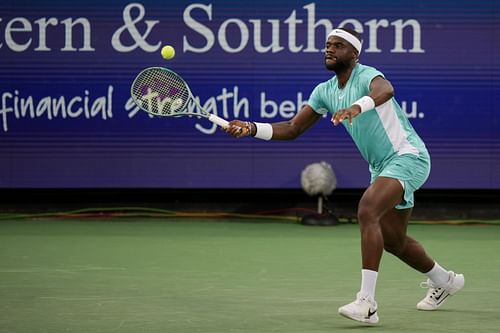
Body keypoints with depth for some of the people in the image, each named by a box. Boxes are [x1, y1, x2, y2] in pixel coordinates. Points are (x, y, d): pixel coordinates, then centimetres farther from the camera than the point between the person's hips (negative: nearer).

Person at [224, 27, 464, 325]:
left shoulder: (366, 75, -17)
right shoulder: (325, 91, 7)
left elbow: (385, 90, -43)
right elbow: (293, 128, 6)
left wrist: (358, 106, -63)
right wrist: (252, 128, -8)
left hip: (407, 156, -9)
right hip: (381, 167, 10)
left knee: (367, 208, -31)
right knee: (393, 241, 17)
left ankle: (367, 303, -36)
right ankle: (444, 281, 45)